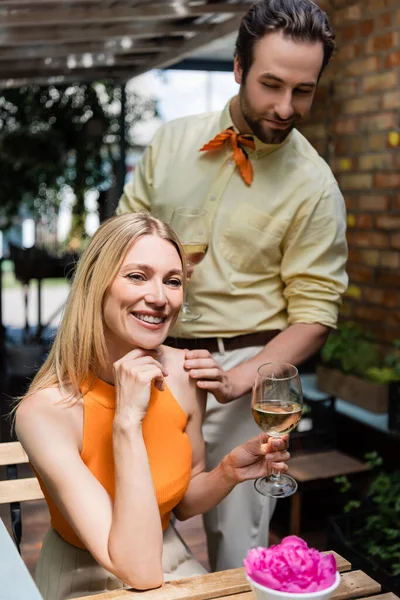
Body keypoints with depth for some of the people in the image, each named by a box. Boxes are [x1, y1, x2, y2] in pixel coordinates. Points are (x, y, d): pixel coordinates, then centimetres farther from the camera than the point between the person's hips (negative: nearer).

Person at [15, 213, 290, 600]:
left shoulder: (184, 373, -9)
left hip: (173, 563, 3)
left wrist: (230, 472, -14)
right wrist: (127, 421, -31)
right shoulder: (45, 411, -23)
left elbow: (183, 503, 5)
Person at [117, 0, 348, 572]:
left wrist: (238, 379, -21)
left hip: (246, 368, -3)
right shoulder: (172, 140, 3)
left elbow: (313, 316, -8)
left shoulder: (314, 187, -9)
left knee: (236, 542, 3)